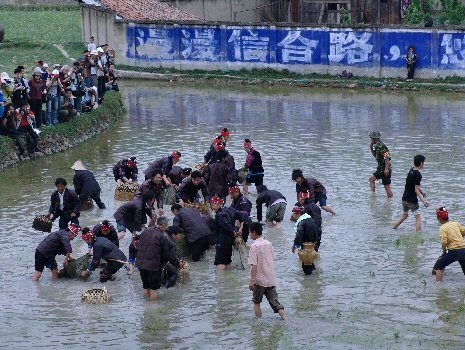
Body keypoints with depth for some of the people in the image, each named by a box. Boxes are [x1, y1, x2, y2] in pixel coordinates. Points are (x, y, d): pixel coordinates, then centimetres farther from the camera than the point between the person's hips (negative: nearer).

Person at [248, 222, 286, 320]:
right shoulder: (268, 243, 5)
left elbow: (254, 265, -19)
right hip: (271, 279, 5)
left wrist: (252, 281, -19)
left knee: (256, 302, 12)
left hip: (260, 280, -5)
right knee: (274, 302, 6)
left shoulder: (254, 246, -14)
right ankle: (284, 317, -7)